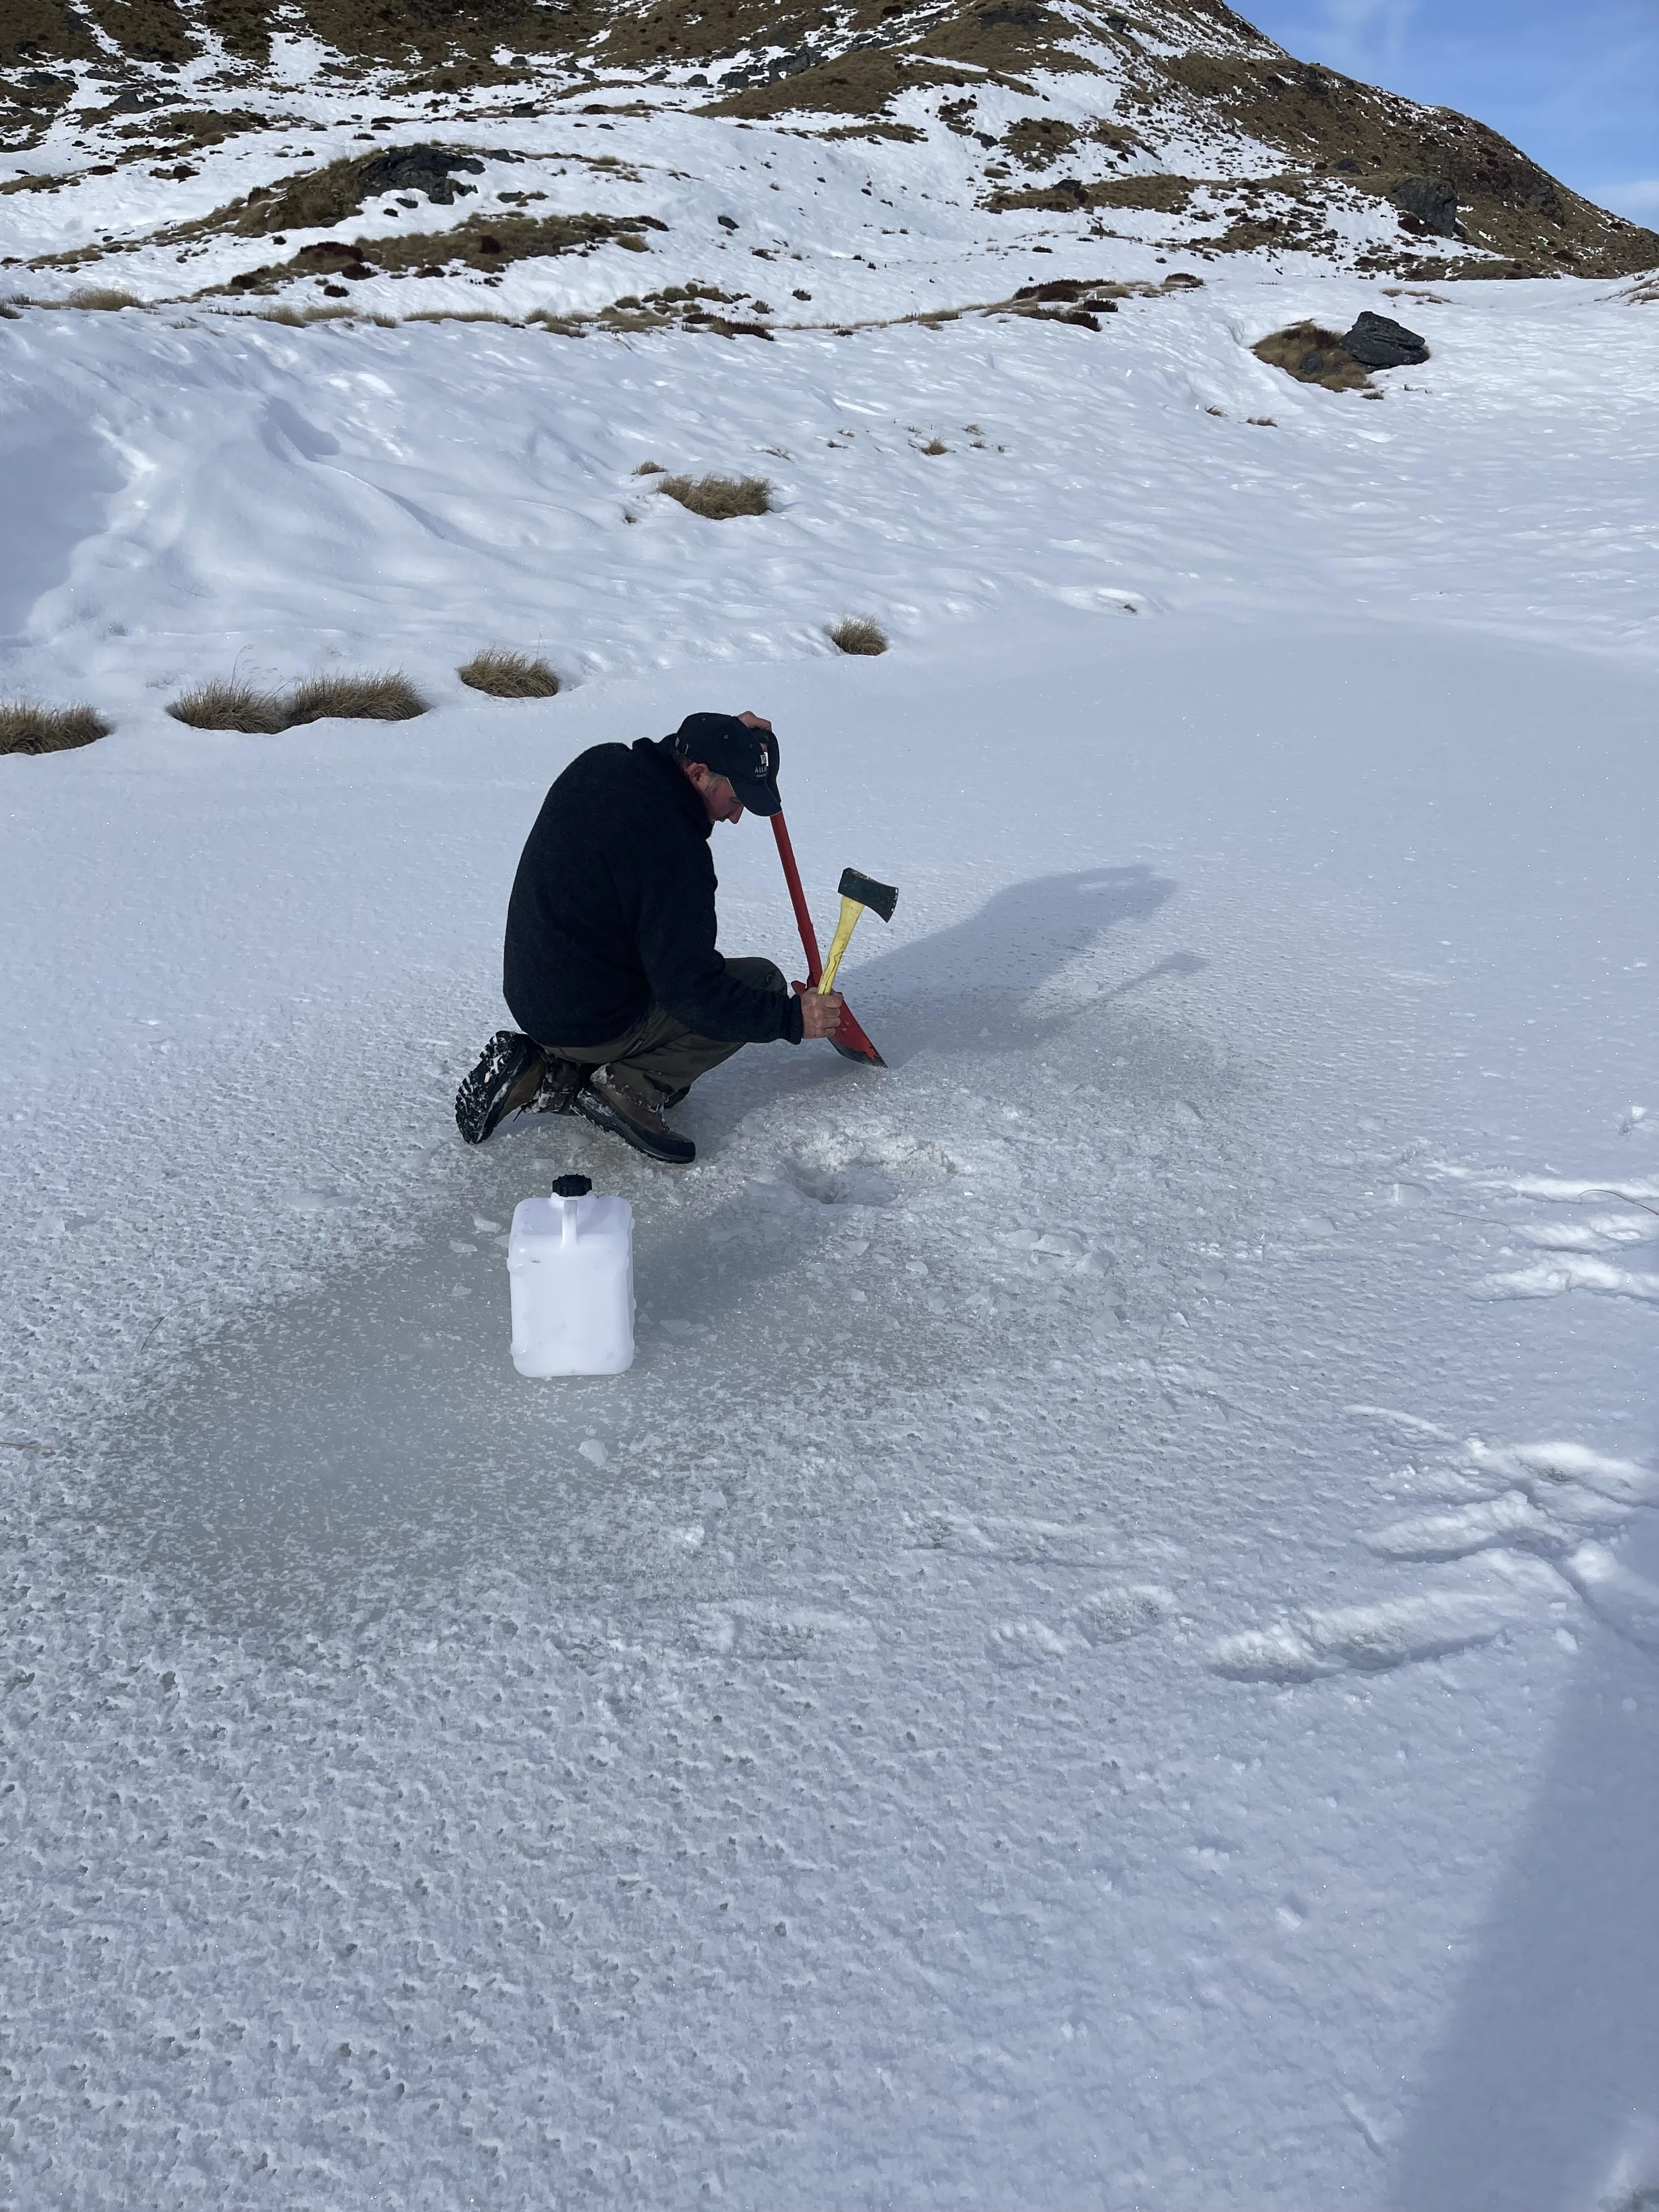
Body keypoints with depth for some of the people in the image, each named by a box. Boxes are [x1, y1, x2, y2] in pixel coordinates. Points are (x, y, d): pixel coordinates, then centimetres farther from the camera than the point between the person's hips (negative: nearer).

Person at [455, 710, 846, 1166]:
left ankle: (541, 1071, 10)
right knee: (762, 981, -1)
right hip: (591, 1022, -9)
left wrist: (727, 736, 13)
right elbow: (690, 990, -25)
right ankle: (629, 1088, -6)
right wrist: (793, 1017, -20)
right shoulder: (671, 846, -26)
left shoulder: (598, 764, -1)